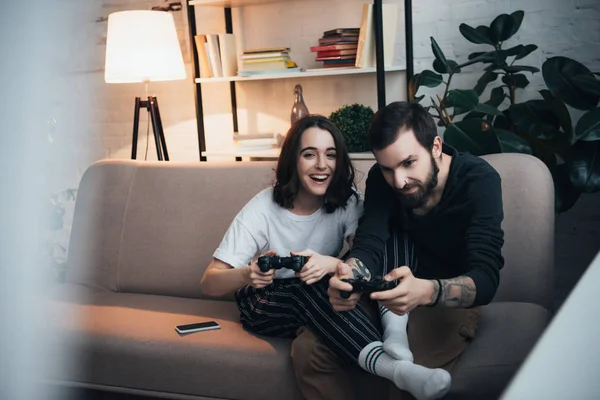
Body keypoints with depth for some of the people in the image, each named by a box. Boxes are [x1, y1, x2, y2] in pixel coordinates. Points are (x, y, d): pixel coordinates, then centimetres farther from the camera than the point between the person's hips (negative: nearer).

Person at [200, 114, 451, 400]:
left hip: (318, 303, 3)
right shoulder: (262, 209, -19)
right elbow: (209, 283, -21)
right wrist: (247, 275, -44)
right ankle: (393, 368, -55)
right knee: (307, 289, -38)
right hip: (264, 305, -3)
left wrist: (330, 264, -46)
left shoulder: (346, 200, -11)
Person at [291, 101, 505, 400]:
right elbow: (367, 246, -15)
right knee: (308, 349, -16)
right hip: (397, 294, 4)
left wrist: (425, 292, -49)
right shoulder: (382, 178, -7)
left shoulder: (479, 180, -20)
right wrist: (349, 277, -39)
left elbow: (486, 279, -29)